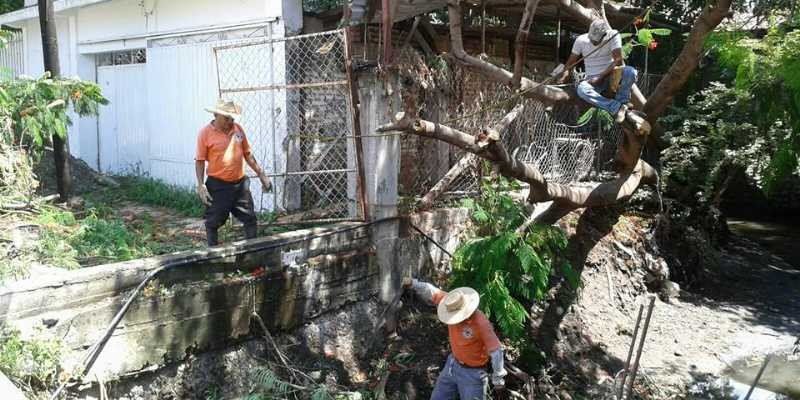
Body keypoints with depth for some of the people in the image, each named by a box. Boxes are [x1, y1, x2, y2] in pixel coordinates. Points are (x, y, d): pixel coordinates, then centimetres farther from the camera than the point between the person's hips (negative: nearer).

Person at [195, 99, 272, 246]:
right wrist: (200, 185, -14)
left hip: (240, 183, 4)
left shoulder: (238, 129, 5)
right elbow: (200, 161, -7)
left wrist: (261, 174, 12)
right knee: (213, 222, 7)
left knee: (250, 219, 9)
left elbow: (247, 154, 13)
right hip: (217, 185, -4)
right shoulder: (205, 133, -8)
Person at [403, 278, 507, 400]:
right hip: (453, 364, 7)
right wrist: (412, 283, -27)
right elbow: (431, 292, -11)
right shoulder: (454, 305, -14)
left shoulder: (481, 323, -31)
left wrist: (498, 378, -15)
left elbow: (496, 351, -24)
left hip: (472, 372, -7)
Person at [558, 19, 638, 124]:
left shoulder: (613, 35, -10)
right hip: (593, 79, 1)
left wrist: (600, 77, -21)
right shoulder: (581, 40, -3)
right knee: (582, 89, -36)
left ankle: (621, 101, -14)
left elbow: (618, 60, -15)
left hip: (611, 74, -1)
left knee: (630, 71, -34)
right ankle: (617, 107, -35)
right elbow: (570, 62, 6)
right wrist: (565, 74, -16)